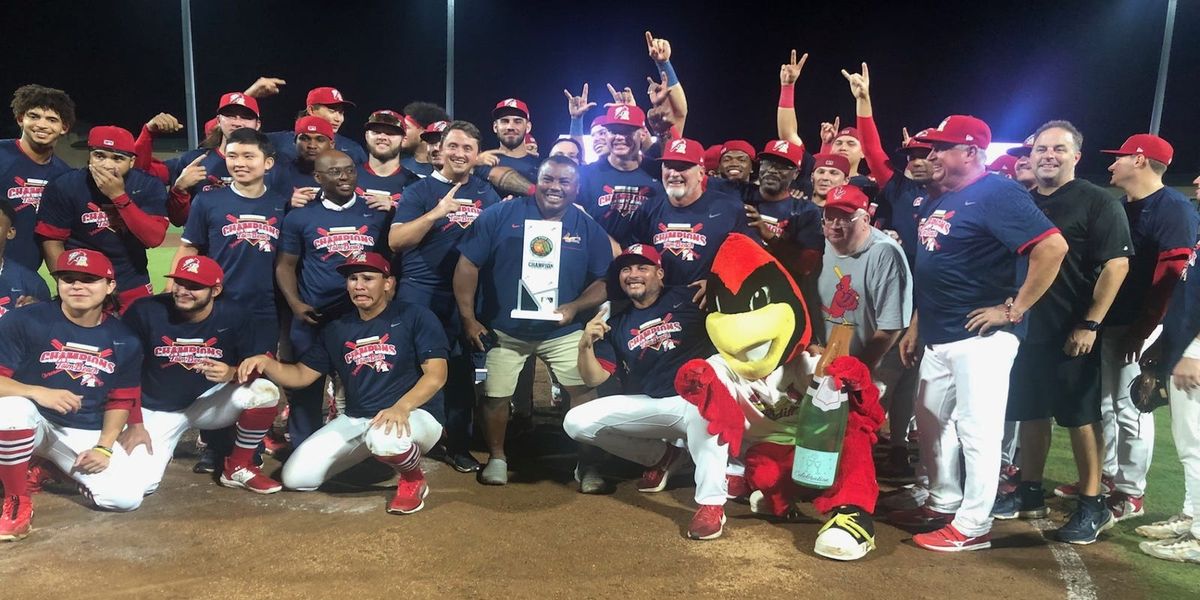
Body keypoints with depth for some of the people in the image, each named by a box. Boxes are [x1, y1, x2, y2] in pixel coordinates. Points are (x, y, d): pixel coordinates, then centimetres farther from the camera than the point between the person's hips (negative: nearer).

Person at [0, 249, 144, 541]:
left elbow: (121, 401, 5)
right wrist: (39, 393, -31)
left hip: (87, 433, 3)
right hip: (32, 423, -3)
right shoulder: (26, 321, -10)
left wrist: (104, 447, -7)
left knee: (126, 496, -16)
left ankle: (54, 469, 16)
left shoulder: (124, 340, 0)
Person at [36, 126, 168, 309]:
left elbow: (155, 239, -18)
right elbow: (52, 241, -4)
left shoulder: (149, 186, -8)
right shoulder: (65, 186, -8)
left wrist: (119, 196, -24)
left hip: (134, 288, 1)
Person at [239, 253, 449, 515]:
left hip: (415, 414, -5)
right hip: (354, 420, 5)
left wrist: (401, 408, -32)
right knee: (296, 477, -7)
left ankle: (414, 480, -7)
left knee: (384, 438, -40)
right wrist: (266, 363, -9)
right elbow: (301, 375, 12)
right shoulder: (336, 329, 11)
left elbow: (436, 374, -15)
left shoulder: (416, 317, -6)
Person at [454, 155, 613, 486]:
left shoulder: (588, 228, -2)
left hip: (562, 332, 1)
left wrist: (574, 307, -18)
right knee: (495, 396, 6)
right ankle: (496, 457, 32)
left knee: (584, 392, -7)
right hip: (504, 330, 0)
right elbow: (468, 264, -8)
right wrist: (468, 318, -10)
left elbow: (604, 281, 0)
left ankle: (587, 462, 12)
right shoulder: (501, 215, -8)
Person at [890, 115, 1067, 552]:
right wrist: (916, 326, 19)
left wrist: (1014, 309, -20)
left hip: (981, 336, -10)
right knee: (931, 421, 17)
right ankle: (943, 503, 31)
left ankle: (972, 526, 8)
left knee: (977, 428, -2)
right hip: (940, 336, 10)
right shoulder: (939, 201, 15)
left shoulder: (996, 194, -13)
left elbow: (1052, 247, -23)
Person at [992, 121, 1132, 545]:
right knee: (1031, 414, 13)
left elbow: (1116, 265, -11)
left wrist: (1090, 324, -16)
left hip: (1072, 334, -5)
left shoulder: (1098, 203, -4)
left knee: (1079, 419, 1)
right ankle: (1029, 494, 25)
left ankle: (1091, 506, 13)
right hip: (1026, 328, 5)